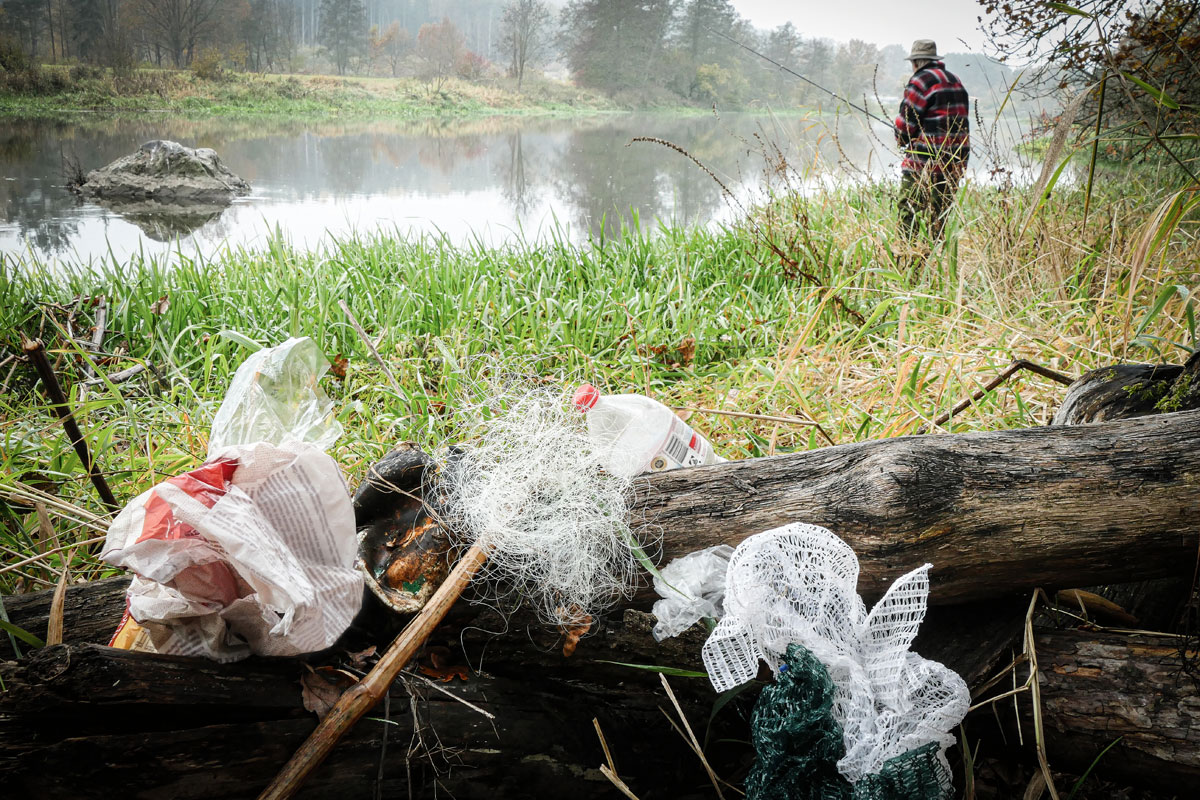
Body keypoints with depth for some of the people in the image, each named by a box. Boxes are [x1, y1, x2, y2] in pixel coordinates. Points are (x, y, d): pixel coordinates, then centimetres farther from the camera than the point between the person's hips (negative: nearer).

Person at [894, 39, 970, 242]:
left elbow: (906, 121, -8)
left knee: (908, 214, -8)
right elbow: (961, 120, 20)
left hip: (925, 160, -8)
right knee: (939, 215, 12)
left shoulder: (921, 81, -7)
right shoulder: (956, 81, 19)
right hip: (956, 161, 8)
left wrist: (902, 140, 13)